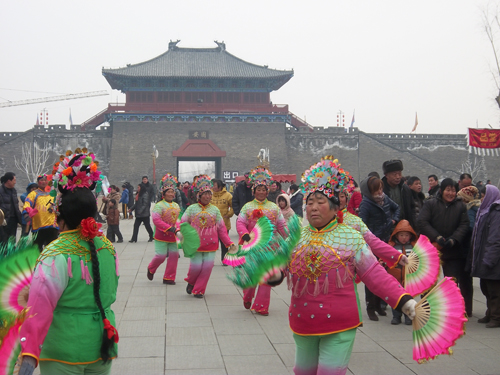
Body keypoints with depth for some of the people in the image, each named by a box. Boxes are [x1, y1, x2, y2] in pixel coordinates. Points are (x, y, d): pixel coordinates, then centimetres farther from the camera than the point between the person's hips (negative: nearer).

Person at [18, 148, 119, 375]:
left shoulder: (56, 254, -18)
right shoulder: (107, 247, 2)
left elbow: (41, 305, -28)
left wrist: (29, 355, -35)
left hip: (63, 354, -5)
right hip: (102, 347, 5)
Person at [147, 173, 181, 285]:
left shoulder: (176, 206, 9)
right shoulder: (159, 205, -12)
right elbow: (156, 220, -21)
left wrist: (177, 230, 1)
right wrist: (169, 228, -24)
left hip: (172, 236, 6)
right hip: (161, 235, -6)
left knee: (174, 254, 2)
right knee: (161, 255, -6)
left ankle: (168, 278, 14)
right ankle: (151, 269, 27)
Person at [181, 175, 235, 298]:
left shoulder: (215, 210, 9)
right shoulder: (191, 208, 4)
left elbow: (221, 228, 10)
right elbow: (183, 224, 6)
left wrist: (229, 243, 5)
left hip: (210, 244, 2)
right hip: (195, 243, -2)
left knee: (207, 267, -2)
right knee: (196, 266, -5)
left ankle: (199, 290, 15)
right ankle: (191, 282, 29)